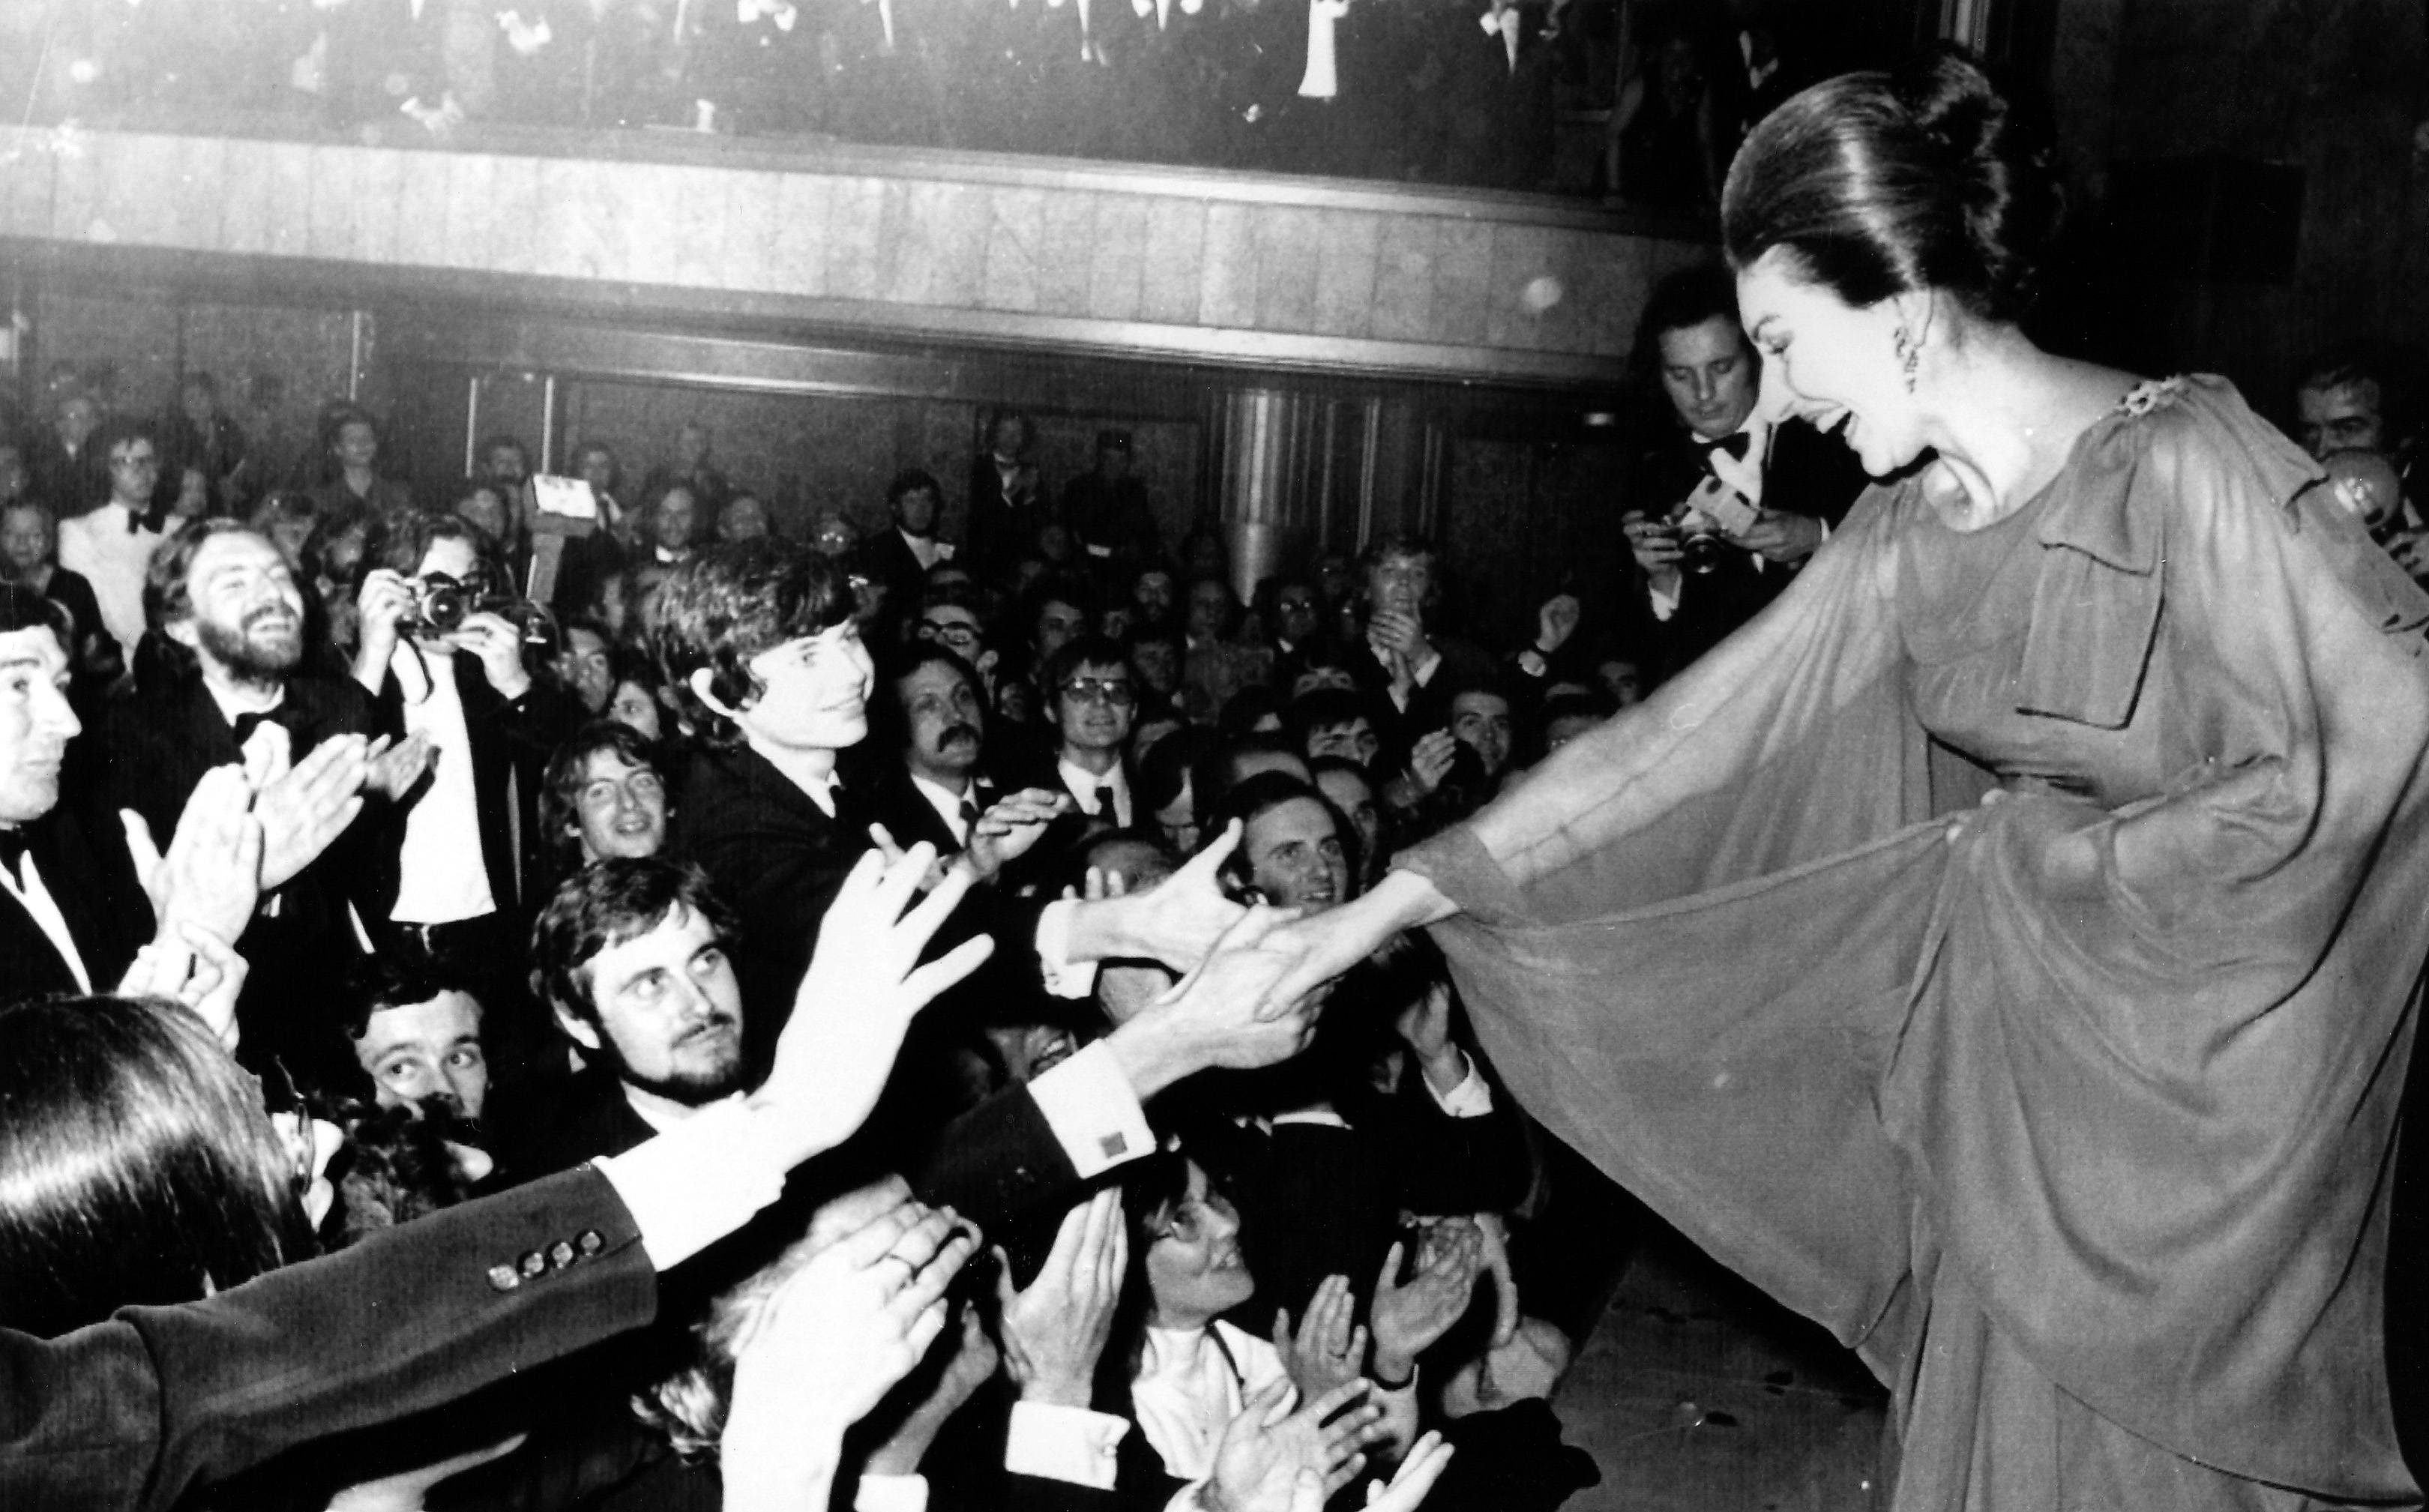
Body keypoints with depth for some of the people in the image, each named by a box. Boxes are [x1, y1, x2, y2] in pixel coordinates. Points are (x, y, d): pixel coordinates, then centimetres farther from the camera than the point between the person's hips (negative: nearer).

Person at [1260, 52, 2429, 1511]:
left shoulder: (2182, 462, -19)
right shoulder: (1910, 534, 1)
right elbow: (1682, 737, 2)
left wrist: (2061, 853, -14)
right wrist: (1398, 898, 0)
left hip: (2212, 1063, -5)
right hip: (2019, 1057, 6)